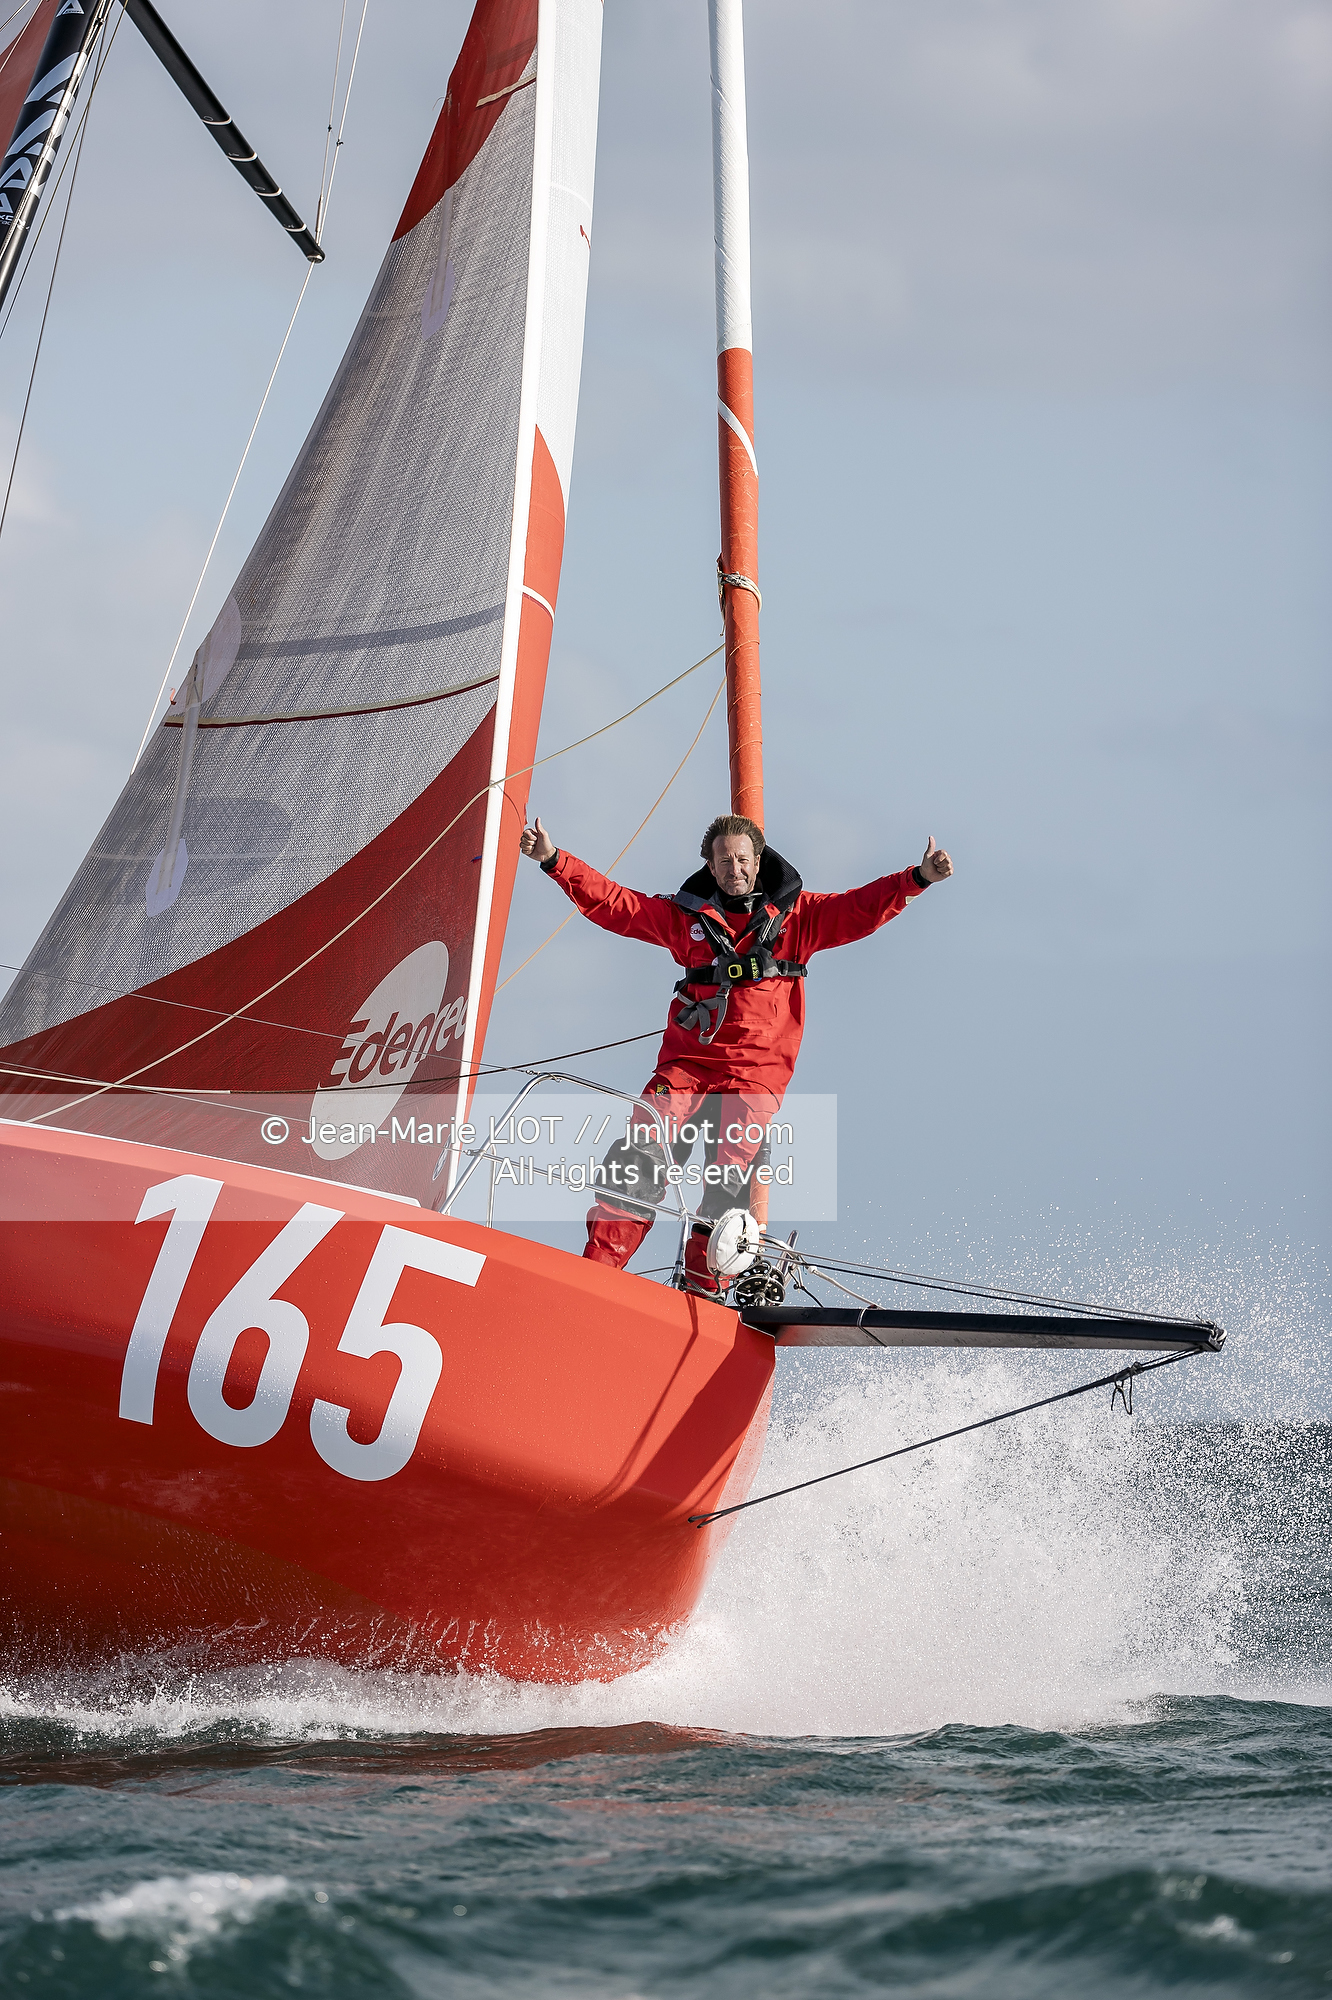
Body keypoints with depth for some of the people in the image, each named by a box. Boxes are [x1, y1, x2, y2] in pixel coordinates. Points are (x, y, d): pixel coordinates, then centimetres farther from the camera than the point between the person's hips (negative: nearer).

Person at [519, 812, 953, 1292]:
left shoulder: (797, 916, 12)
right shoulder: (687, 915, 15)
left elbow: (862, 908, 3)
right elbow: (612, 903, 13)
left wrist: (917, 878, -12)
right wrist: (555, 861, 3)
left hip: (757, 1069, -1)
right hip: (688, 1060, 1)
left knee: (729, 1178, -13)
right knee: (643, 1154, -14)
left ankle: (700, 1290, -8)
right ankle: (596, 1268, -15)